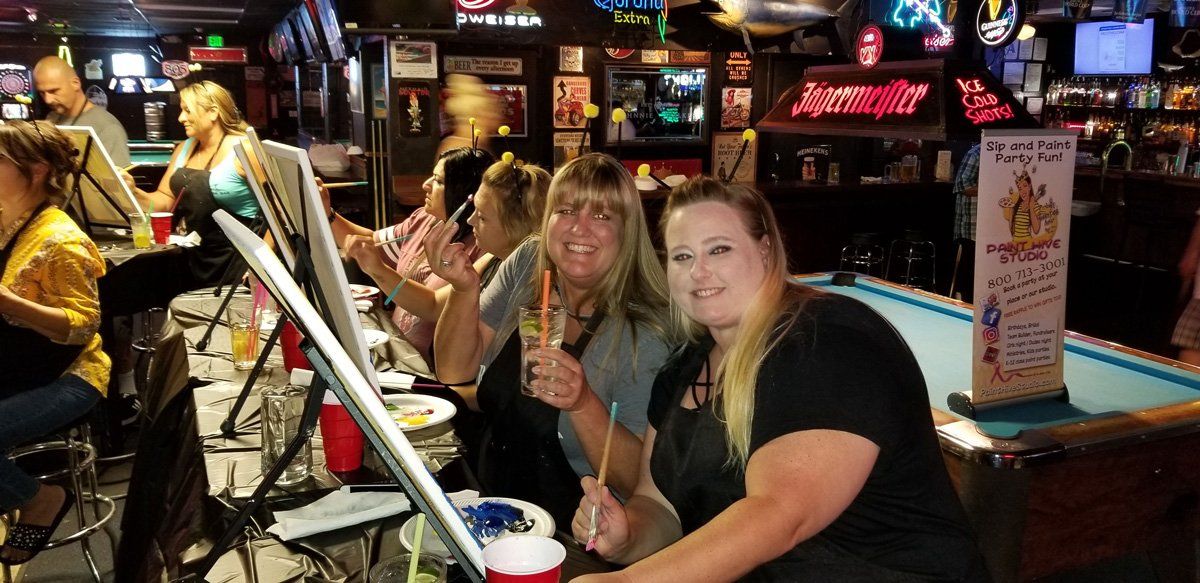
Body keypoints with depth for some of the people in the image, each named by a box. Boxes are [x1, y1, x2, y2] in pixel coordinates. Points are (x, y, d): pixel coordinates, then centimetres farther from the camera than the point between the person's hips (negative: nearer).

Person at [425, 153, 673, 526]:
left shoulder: (645, 334, -17)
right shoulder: (527, 263, -1)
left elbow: (639, 480, -17)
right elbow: (454, 371, 0)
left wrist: (583, 404, -33)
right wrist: (465, 290, -17)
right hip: (490, 505, 6)